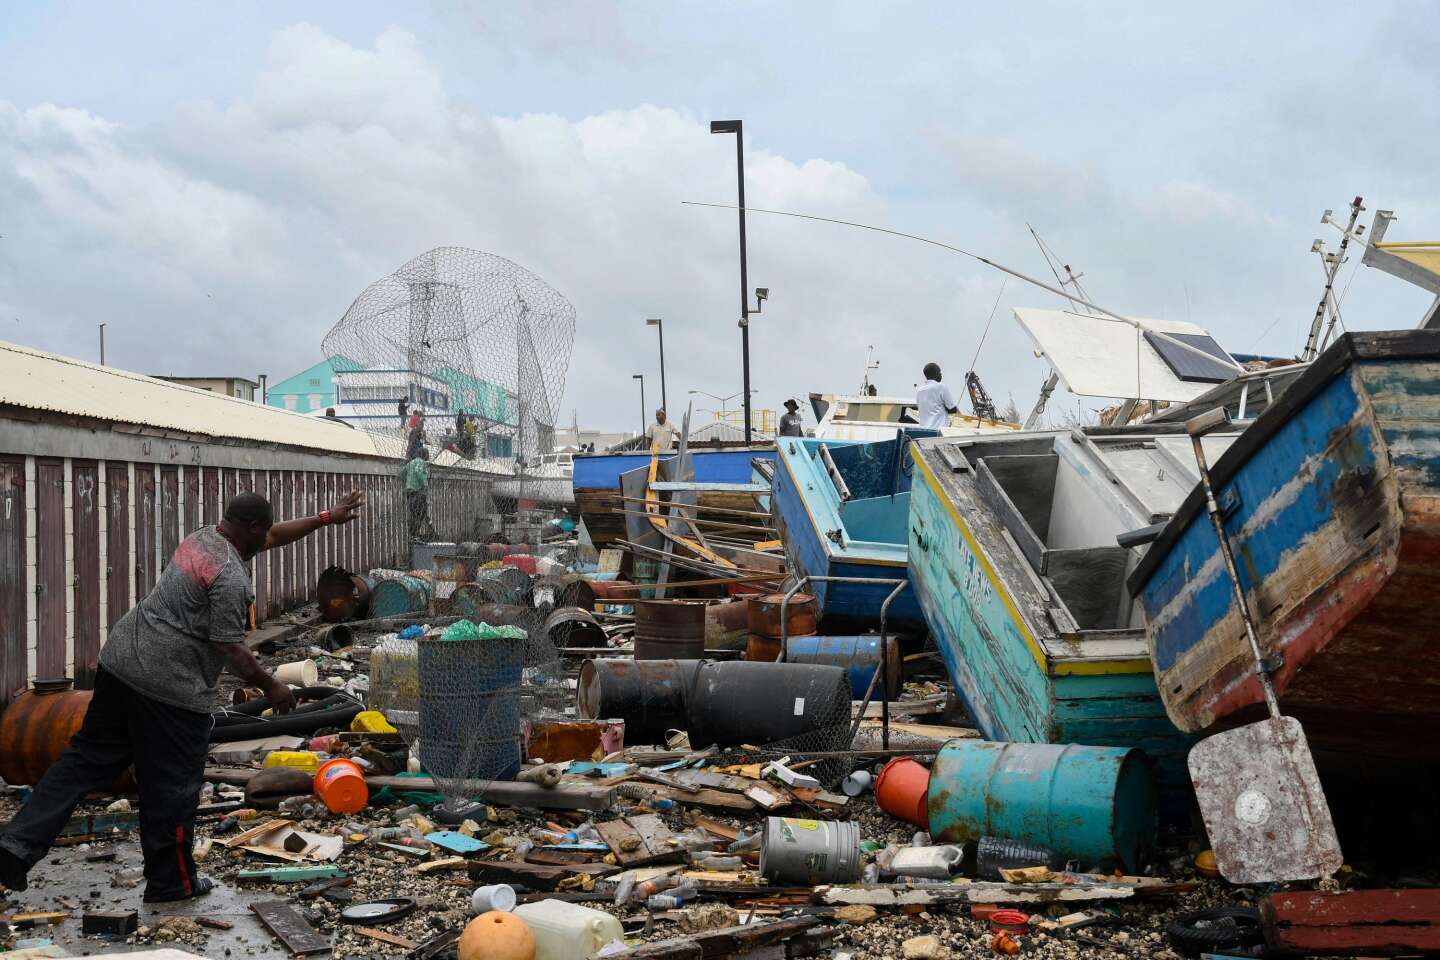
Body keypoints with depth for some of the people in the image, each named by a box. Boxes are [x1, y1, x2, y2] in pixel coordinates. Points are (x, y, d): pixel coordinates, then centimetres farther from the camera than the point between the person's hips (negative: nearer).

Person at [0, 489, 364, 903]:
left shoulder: (203, 537, 13)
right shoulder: (230, 575, -16)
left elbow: (273, 536, 26)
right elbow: (230, 648, -17)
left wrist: (327, 517, 30)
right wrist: (270, 686, -4)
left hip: (120, 659, 9)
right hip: (169, 686, -9)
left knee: (87, 758, 14)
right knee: (172, 786, 5)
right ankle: (172, 882, 17)